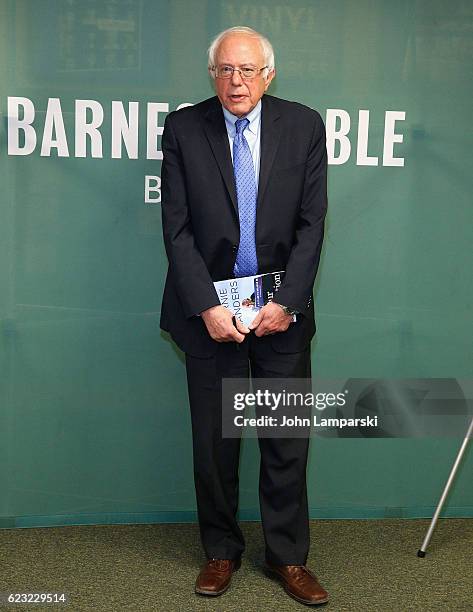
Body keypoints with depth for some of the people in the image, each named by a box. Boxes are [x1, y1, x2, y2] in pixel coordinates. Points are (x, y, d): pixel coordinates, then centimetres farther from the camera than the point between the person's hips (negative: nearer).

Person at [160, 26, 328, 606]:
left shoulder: (304, 126, 0)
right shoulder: (183, 128, -2)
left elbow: (311, 224, -2)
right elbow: (177, 229, -5)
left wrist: (285, 303, -11)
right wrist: (206, 307, -13)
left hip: (281, 309, 1)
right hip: (211, 308, 0)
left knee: (287, 439, 7)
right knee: (214, 441, 9)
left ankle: (288, 557, 23)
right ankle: (221, 552, 27)